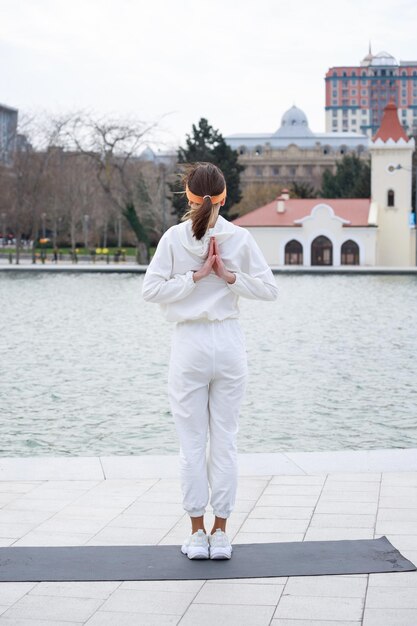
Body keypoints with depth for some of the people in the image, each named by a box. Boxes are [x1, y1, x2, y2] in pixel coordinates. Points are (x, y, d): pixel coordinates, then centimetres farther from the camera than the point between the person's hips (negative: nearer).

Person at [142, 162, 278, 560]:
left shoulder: (175, 237, -5)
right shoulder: (240, 237, -1)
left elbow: (151, 290, -9)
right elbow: (269, 289, -2)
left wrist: (196, 276, -7)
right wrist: (229, 277, -4)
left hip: (190, 344, -1)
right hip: (229, 343, 2)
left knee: (192, 441, 6)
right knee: (225, 440, 7)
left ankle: (197, 533, 11)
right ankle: (220, 533, 12)